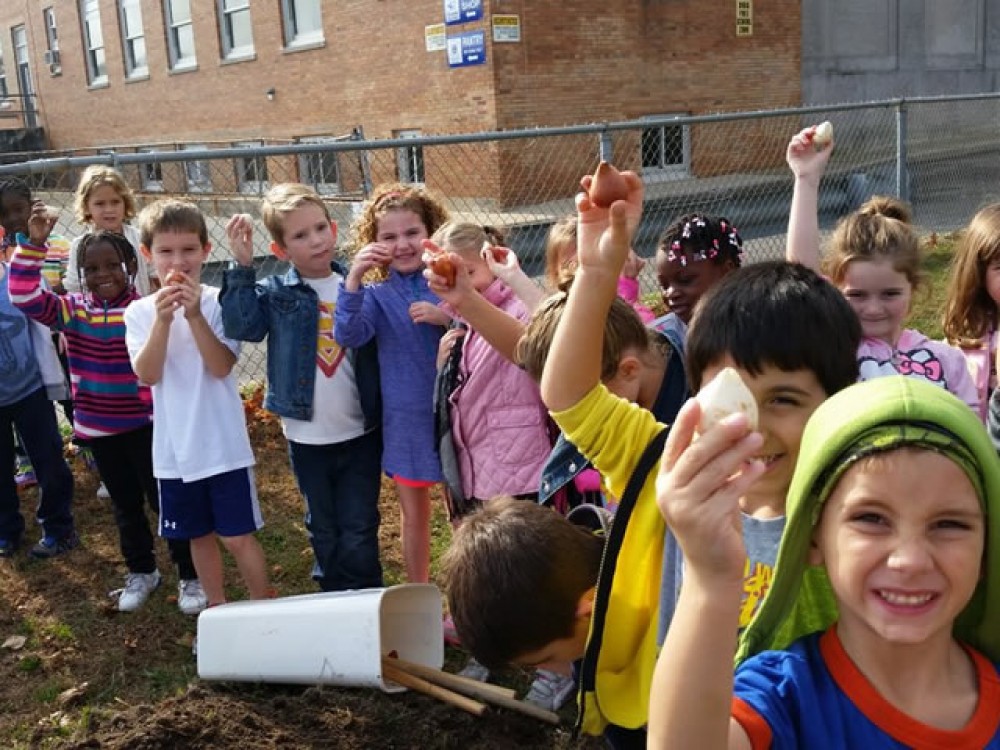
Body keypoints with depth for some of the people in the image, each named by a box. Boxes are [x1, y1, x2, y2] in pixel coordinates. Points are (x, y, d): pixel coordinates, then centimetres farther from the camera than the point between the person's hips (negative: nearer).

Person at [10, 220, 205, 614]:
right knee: (126, 504, 19)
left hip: (146, 424, -4)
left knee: (165, 499, 6)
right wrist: (33, 244, -21)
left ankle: (191, 576, 20)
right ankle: (141, 572, 37)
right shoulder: (73, 310, -2)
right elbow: (24, 296, -14)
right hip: (98, 428, 4)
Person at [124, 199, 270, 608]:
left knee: (238, 536, 4)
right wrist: (162, 319, -23)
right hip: (175, 449, 3)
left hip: (223, 444, -3)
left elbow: (221, 366, -16)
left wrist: (194, 315, -25)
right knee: (200, 536, 17)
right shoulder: (140, 311, -1)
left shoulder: (219, 302, -7)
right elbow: (147, 374, -12)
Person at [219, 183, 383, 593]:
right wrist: (242, 267, -21)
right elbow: (241, 325, -19)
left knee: (359, 536, 4)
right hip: (306, 437, 1)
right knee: (324, 532, 18)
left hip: (360, 434, -1)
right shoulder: (275, 293, -1)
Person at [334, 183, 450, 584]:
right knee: (414, 514, 15)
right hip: (406, 419, 1)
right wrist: (353, 277, -29)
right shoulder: (377, 296, -2)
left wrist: (447, 318, -23)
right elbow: (348, 335, -19)